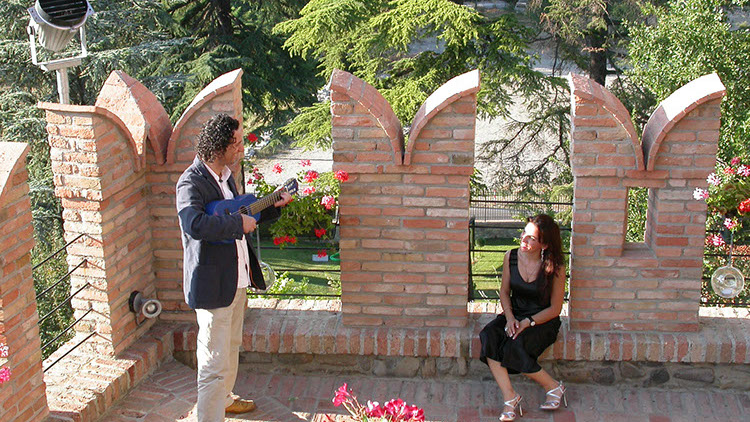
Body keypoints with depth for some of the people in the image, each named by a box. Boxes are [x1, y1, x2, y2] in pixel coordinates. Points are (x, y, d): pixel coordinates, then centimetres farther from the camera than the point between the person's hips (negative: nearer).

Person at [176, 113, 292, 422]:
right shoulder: (191, 182, -20)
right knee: (215, 362, -5)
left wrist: (273, 206, 11)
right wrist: (239, 223, -28)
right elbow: (194, 225, -37)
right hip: (213, 283, -10)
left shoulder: (225, 176, 11)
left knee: (231, 347, 26)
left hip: (237, 278, 10)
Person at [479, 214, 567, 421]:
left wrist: (528, 322, -19)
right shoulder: (511, 257, -1)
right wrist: (509, 318, -9)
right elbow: (504, 292, 8)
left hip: (543, 320, -4)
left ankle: (554, 387, -6)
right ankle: (509, 398, -23)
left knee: (514, 347, -31)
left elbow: (555, 309, -8)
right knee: (488, 336, -26)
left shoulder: (555, 267, -13)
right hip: (515, 314, 4)